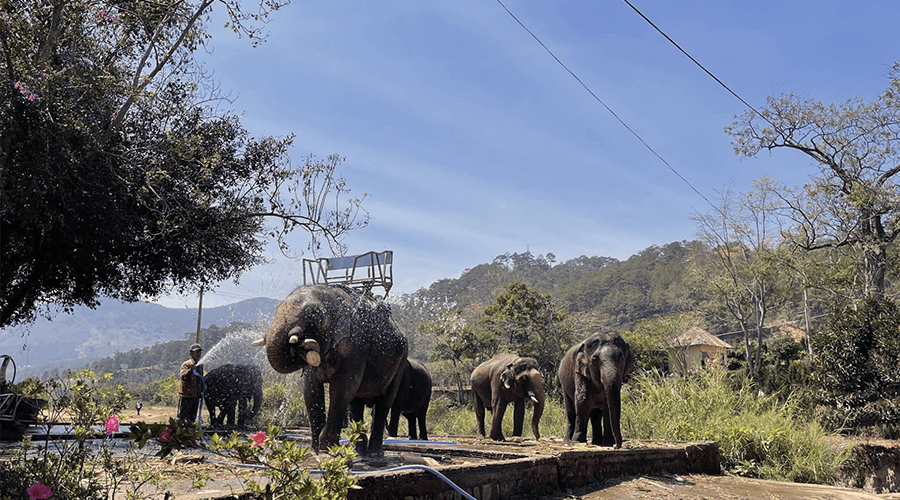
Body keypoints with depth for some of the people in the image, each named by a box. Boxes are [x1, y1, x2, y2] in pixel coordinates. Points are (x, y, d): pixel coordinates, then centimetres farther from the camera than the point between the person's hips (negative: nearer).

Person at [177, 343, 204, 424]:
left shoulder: (200, 365, 15)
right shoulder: (186, 364, -7)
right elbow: (183, 376, -27)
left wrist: (201, 391, 22)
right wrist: (190, 370, -44)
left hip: (196, 396, 7)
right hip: (186, 396, -7)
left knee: (192, 419, 11)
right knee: (181, 418, -5)